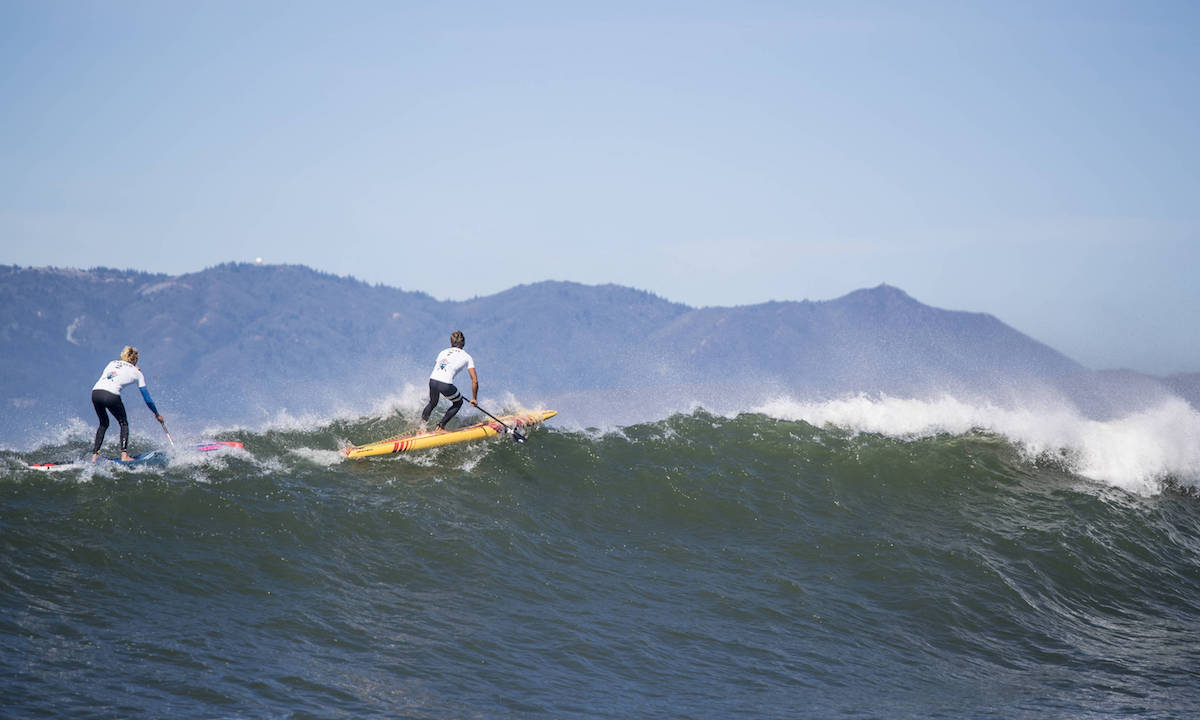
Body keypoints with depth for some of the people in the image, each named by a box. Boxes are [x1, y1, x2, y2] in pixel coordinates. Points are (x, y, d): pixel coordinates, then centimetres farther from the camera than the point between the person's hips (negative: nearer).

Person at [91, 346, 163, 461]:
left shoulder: (112, 363, 28)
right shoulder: (137, 373, 18)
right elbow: (147, 398, 22)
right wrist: (157, 414, 31)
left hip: (95, 391, 4)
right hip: (111, 395, -4)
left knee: (104, 424, 24)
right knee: (124, 424, 17)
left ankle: (95, 455, 18)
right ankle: (124, 455, 5)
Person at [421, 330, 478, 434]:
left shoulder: (443, 352, 22)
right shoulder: (466, 357, 12)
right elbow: (475, 381, 8)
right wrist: (474, 399, 18)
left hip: (432, 381, 4)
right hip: (445, 384, -4)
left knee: (432, 404, 33)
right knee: (458, 403, 25)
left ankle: (421, 427, 20)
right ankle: (440, 427, 17)